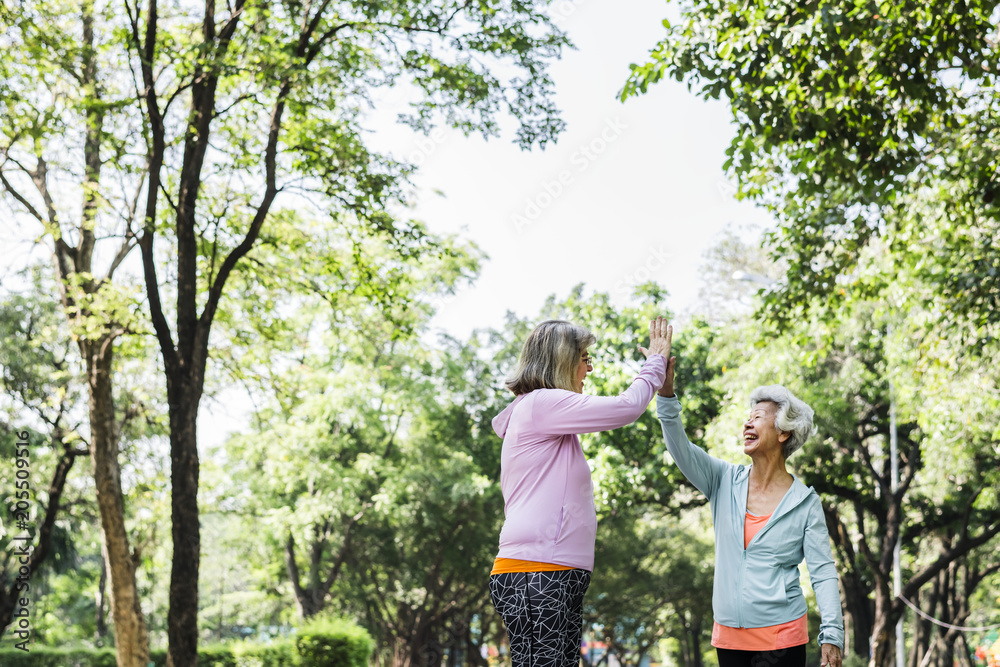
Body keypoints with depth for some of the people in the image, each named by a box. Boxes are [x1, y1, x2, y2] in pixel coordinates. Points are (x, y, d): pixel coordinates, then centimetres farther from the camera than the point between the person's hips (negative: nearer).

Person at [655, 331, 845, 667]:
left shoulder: (805, 502, -3)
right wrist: (666, 394, -21)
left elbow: (823, 572, -5)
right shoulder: (726, 482, 5)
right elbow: (681, 450, -8)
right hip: (728, 637, 3)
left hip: (782, 638, -3)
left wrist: (832, 637, -12)